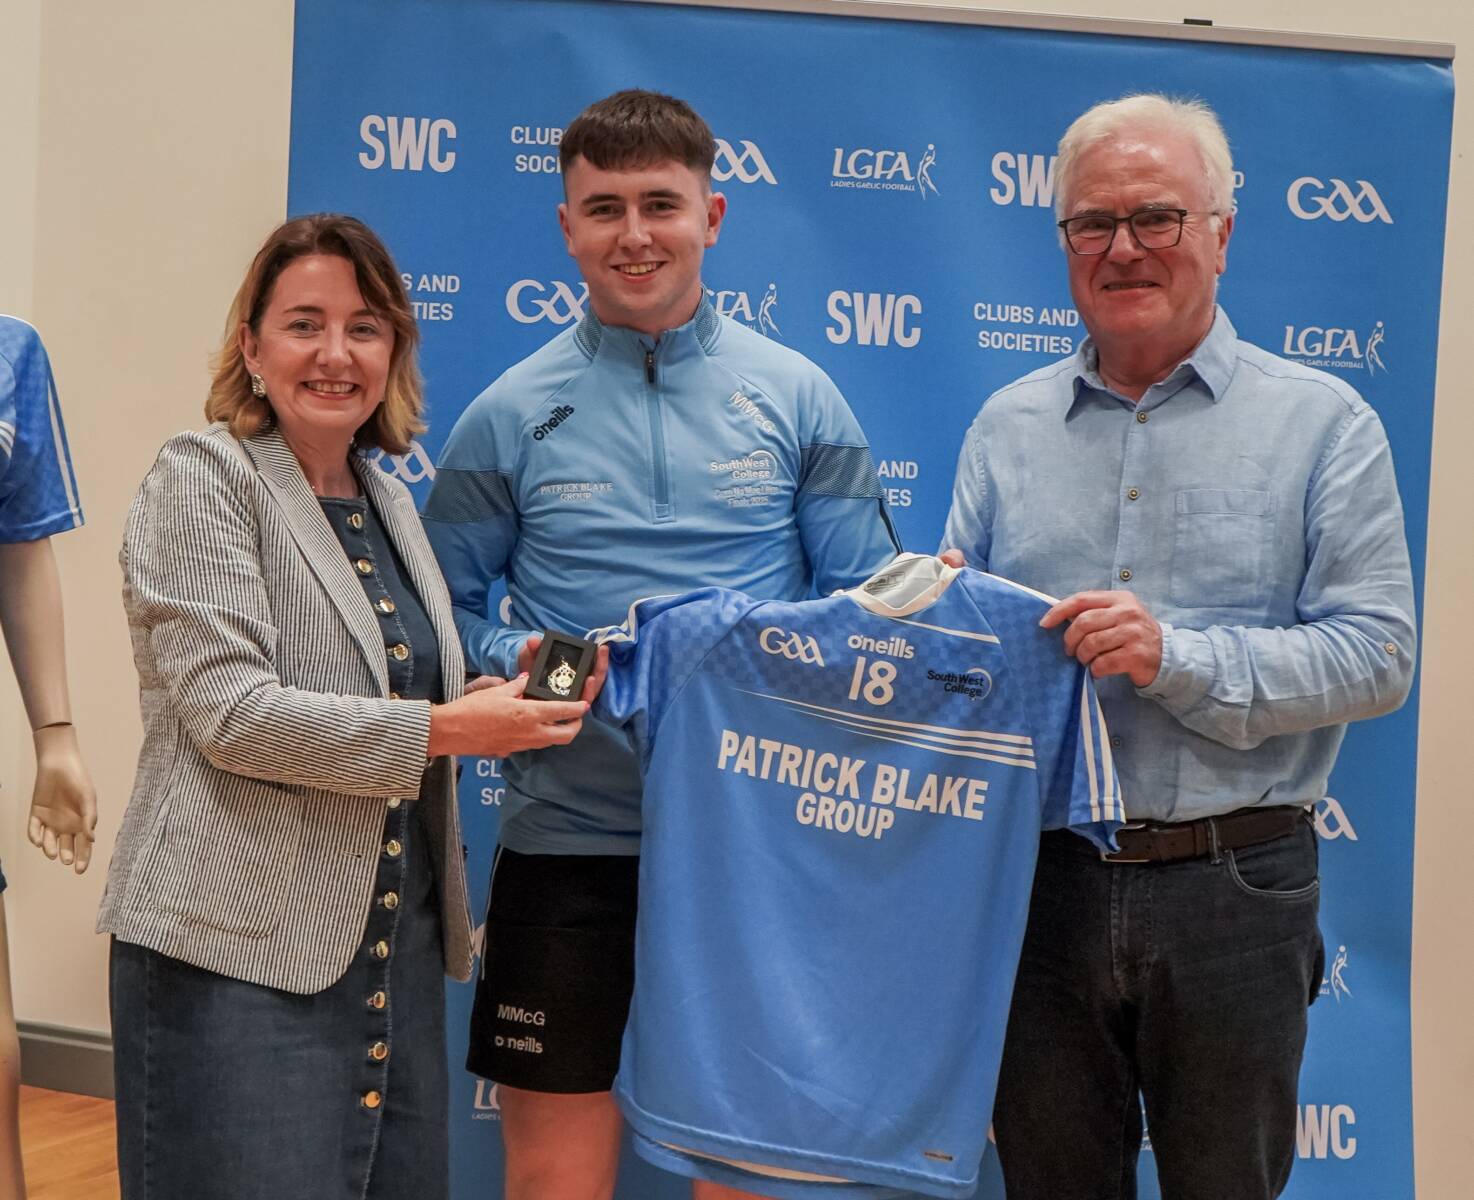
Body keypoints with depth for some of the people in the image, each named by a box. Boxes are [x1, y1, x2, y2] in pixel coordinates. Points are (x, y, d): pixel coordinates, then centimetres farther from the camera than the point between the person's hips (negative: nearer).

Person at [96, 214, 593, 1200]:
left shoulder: (387, 499, 14)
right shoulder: (203, 478, -7)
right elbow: (231, 711, -17)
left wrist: (504, 698, 2)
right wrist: (448, 730, -18)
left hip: (399, 940, 7)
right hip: (245, 947, -7)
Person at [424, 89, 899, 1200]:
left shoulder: (798, 398, 4)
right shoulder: (511, 414, 3)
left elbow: (866, 596, 5)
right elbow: (449, 608, 7)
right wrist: (513, 661, -13)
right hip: (569, 834, 0)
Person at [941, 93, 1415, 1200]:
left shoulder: (1324, 422, -1)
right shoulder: (1008, 426, 10)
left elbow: (1378, 652, -9)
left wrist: (1180, 658, -21)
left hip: (1233, 890, -3)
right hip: (1041, 887, 3)